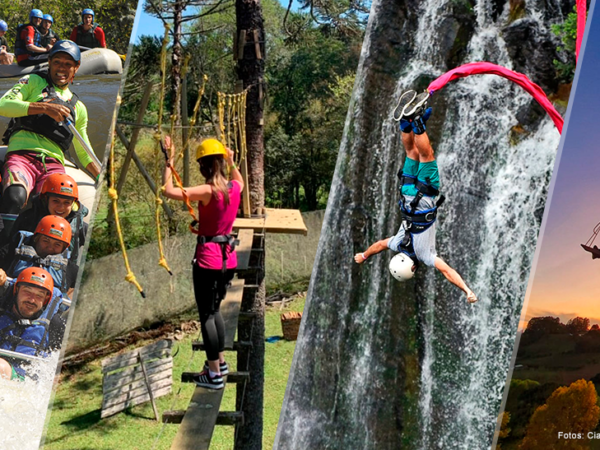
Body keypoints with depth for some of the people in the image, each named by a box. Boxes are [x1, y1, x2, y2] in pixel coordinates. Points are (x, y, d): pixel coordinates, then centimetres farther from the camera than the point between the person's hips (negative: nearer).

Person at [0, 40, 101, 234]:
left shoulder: (78, 107, 30)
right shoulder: (33, 82, 19)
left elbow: (84, 153, 34)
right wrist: (44, 107, -11)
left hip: (54, 164, 4)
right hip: (21, 155, -4)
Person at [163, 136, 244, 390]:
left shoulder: (208, 191, -19)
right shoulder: (235, 187, 2)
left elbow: (169, 191, -24)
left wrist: (170, 160, -16)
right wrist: (231, 162, 33)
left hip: (208, 258, -7)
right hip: (228, 258, 8)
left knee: (206, 315, 2)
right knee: (214, 309, 23)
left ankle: (214, 374, 6)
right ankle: (220, 361, 34)